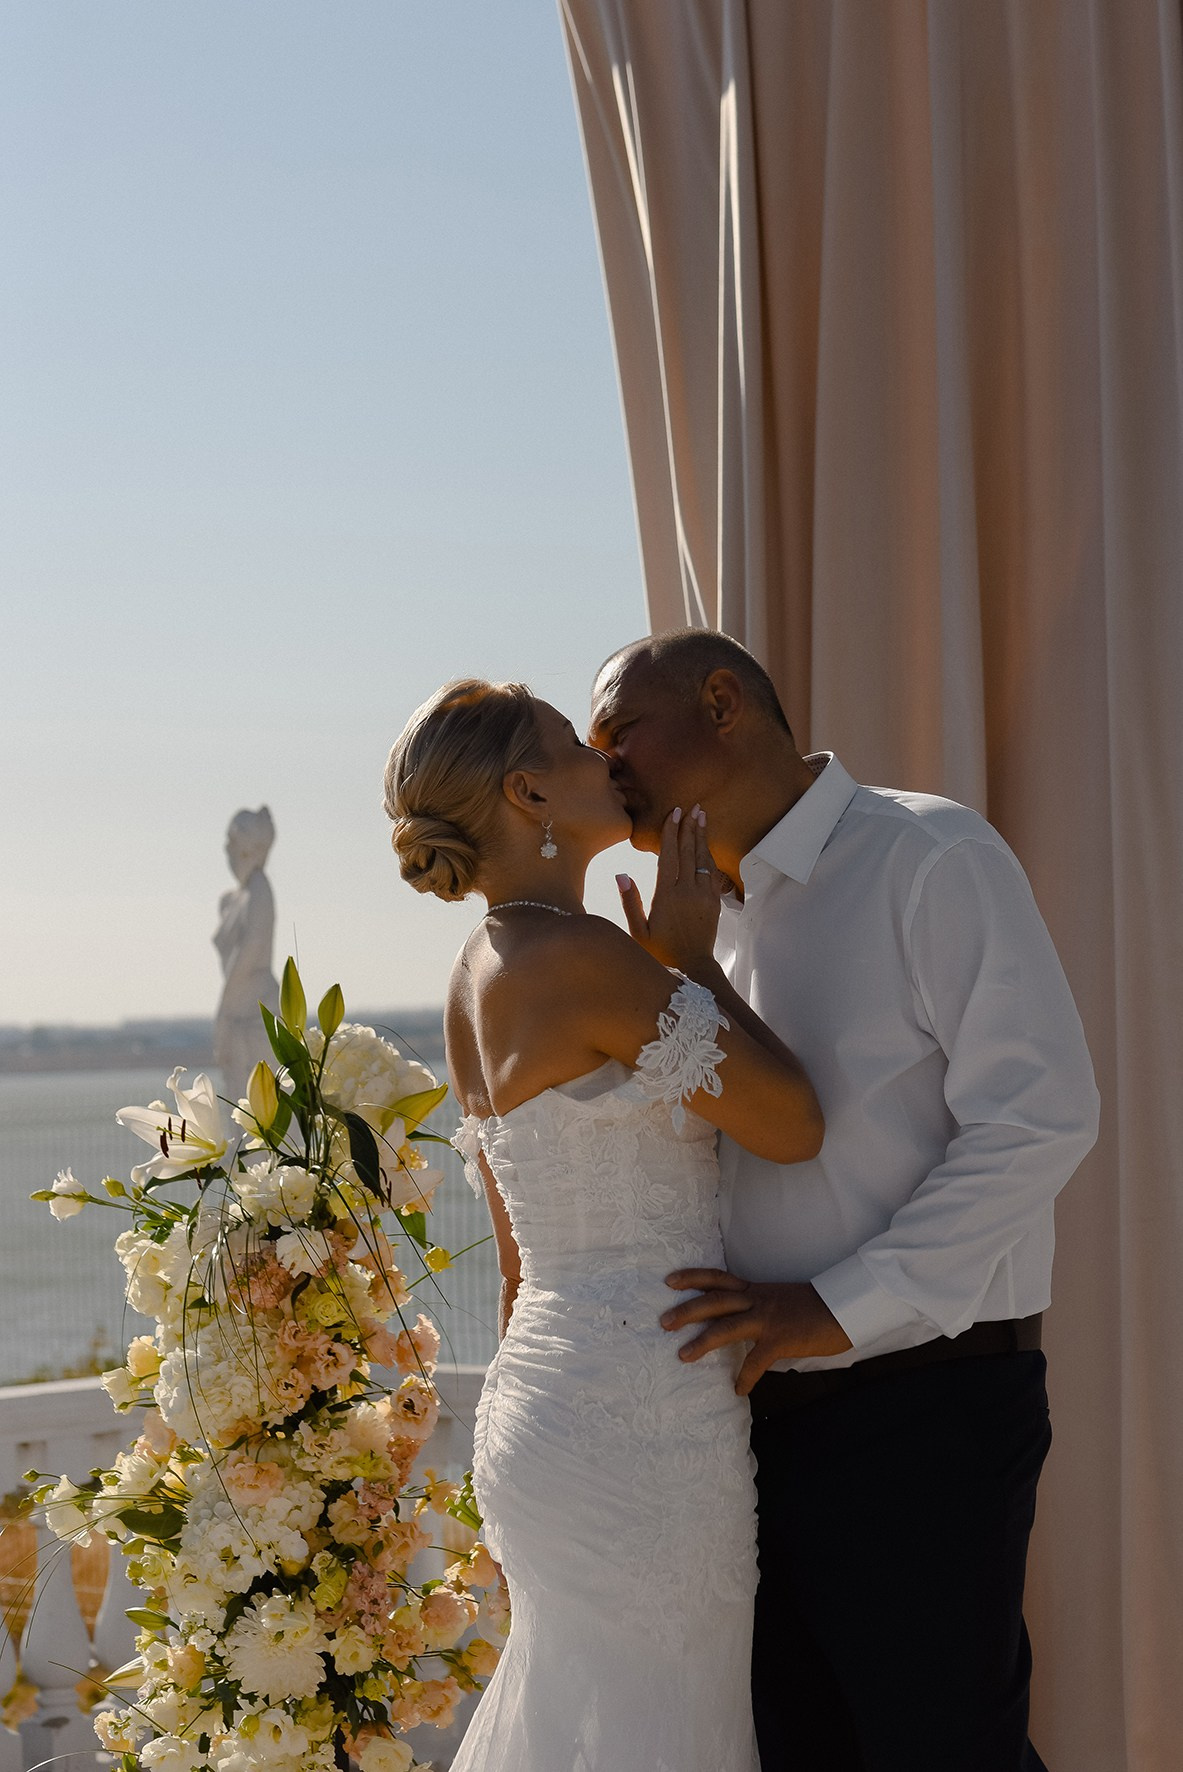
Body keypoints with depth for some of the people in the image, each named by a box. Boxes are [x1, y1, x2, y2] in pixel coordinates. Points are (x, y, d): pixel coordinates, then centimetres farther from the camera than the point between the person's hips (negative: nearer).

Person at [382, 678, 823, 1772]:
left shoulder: (480, 977, 12)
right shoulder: (581, 956, -17)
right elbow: (793, 1127, -13)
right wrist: (694, 955, -1)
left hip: (547, 1389, 9)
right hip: (640, 1423, -9)